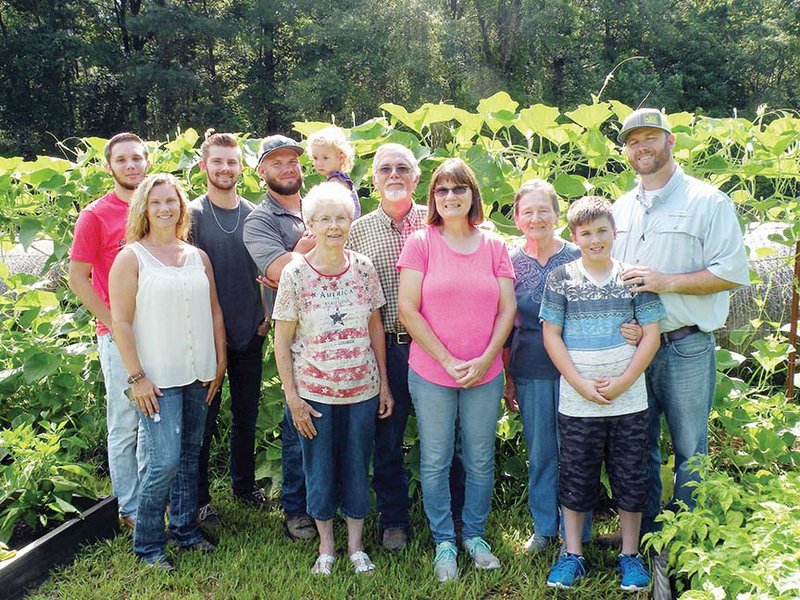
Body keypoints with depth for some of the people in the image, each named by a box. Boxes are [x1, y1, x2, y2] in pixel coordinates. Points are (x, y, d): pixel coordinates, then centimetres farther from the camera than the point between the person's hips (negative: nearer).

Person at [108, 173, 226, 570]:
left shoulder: (198, 257, 10)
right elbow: (120, 322, -9)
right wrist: (136, 377, -13)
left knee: (190, 455, 13)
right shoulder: (131, 258, -5)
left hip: (198, 375, 5)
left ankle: (185, 527, 29)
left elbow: (214, 312, 14)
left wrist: (220, 363, 10)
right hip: (157, 379, -5)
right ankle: (147, 544, 10)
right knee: (165, 460, -8)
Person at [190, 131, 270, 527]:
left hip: (250, 332, 4)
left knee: (246, 413, 15)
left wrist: (266, 315, 6)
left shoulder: (253, 215, 7)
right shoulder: (193, 214, -5)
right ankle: (199, 498, 17)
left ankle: (244, 483, 32)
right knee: (205, 415, 4)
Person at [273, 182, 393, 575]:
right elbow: (282, 340, -5)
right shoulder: (295, 273, -9)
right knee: (319, 469, 10)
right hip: (314, 391, -2)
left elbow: (376, 328, 6)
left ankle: (355, 544, 30)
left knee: (357, 467, 12)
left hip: (362, 388, 2)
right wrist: (291, 396, -8)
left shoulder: (364, 268, -2)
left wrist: (383, 383, 5)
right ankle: (326, 545, 31)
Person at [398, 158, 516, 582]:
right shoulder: (420, 242, -4)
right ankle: (443, 541, 27)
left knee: (481, 460, 13)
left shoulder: (494, 246, 3)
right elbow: (407, 310, -10)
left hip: (485, 374, 2)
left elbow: (507, 309, 2)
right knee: (435, 462, 9)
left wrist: (485, 359, -9)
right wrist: (448, 360, -13)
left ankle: (474, 534, 33)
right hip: (431, 374, -2)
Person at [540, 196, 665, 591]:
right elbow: (551, 335, -3)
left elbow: (651, 335, 0)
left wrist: (622, 383, -10)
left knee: (631, 480, 10)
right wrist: (582, 385, -11)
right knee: (575, 479, 10)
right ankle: (573, 554, 25)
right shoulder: (560, 279, -1)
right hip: (576, 405, -1)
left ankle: (629, 554, 28)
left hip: (629, 402, 1)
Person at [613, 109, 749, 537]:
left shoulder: (707, 202, -4)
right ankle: (644, 535, 28)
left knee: (689, 449, 5)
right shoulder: (621, 208, 13)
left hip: (685, 348, -5)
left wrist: (666, 281, -19)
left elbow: (733, 273, -10)